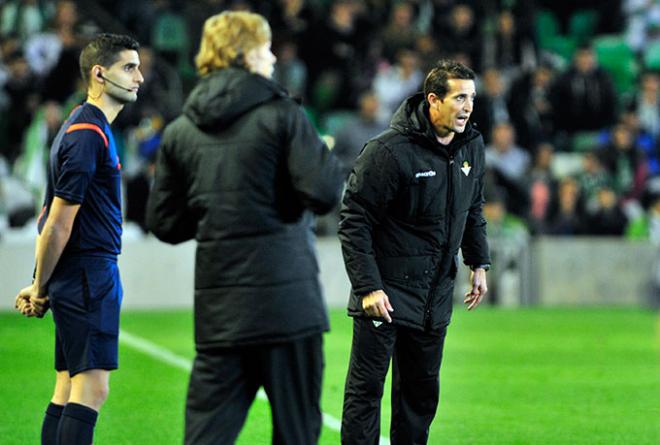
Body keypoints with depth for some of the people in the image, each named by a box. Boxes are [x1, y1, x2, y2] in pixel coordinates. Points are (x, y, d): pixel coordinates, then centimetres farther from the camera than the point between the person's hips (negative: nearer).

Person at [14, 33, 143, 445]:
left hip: (91, 277, 10)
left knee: (69, 389, 9)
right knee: (91, 388, -13)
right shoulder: (88, 136, -16)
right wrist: (40, 289, -9)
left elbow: (53, 219, 19)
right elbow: (57, 226, -17)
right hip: (89, 276, -10)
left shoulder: (90, 128, 17)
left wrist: (40, 287, 16)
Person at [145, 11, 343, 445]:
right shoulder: (280, 115, -6)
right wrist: (328, 157, 5)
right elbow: (323, 193, -15)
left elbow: (165, 222, 10)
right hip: (286, 296, -4)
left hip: (217, 308, 4)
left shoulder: (180, 132, 8)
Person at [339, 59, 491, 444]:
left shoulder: (473, 148, 5)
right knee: (367, 386, -4)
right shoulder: (389, 152, -17)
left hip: (436, 293, 7)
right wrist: (367, 287, -19)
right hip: (386, 290, -7)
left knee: (423, 389, 13)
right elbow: (355, 221, -15)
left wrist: (479, 264, 15)